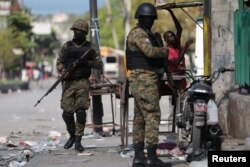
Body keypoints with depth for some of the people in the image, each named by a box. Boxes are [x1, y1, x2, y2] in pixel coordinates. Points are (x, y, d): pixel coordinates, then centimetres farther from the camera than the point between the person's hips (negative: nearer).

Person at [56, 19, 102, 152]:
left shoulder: (90, 47, 7)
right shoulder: (67, 46, 9)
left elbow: (99, 63, 5)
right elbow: (59, 62, 8)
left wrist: (86, 62, -12)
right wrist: (63, 71, -13)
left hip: (83, 82, -2)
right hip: (68, 82, 2)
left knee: (81, 111, -13)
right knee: (67, 113, -1)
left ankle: (78, 141, -6)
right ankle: (72, 136, 23)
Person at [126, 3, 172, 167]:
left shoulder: (145, 33, 22)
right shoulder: (138, 33, -11)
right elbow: (149, 51, -25)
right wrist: (165, 51, -9)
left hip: (143, 80, 11)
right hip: (144, 79, -11)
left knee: (140, 118, 8)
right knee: (152, 116, -12)